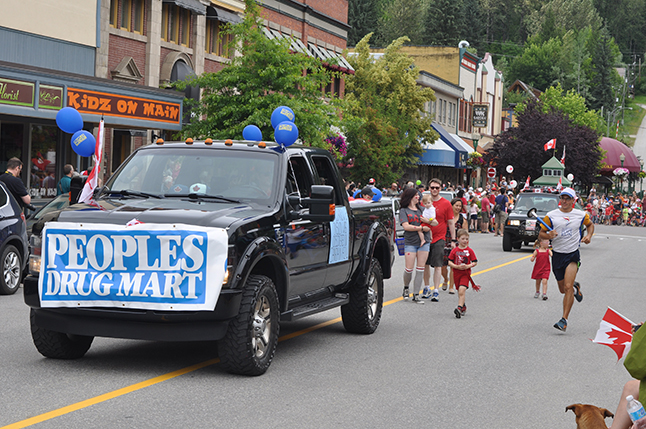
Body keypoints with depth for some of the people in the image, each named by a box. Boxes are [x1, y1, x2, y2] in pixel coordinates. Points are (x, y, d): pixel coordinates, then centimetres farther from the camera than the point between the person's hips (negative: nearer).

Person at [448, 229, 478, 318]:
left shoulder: (470, 251, -1)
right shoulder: (454, 251, 2)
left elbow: (475, 262, 2)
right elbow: (449, 262, 1)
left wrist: (468, 266, -16)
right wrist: (457, 266, -16)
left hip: (466, 273, -3)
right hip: (456, 273, 3)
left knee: (462, 290, -20)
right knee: (460, 291, 12)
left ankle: (459, 308, -27)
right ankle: (463, 307, 31)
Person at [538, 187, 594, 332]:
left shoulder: (581, 215, 1)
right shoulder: (551, 216, -1)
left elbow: (590, 224, 22)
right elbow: (541, 234, 3)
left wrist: (589, 235, 3)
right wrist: (549, 235, -19)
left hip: (573, 255, -2)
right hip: (557, 255, 2)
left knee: (568, 287, -18)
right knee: (563, 289, 12)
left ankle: (564, 320, -17)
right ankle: (575, 287, 49)